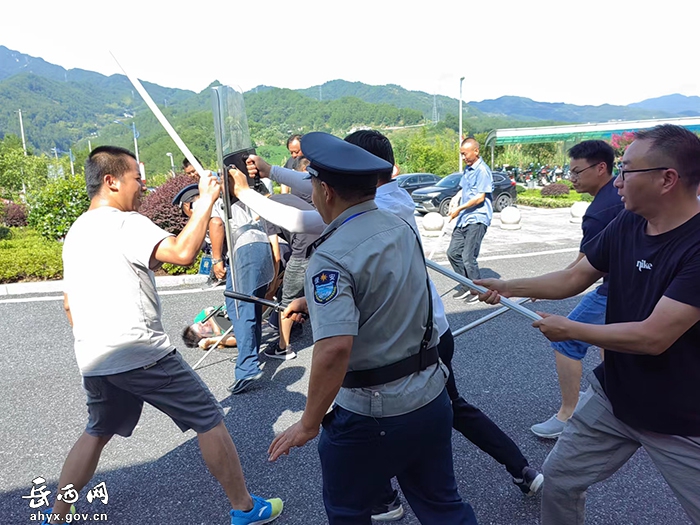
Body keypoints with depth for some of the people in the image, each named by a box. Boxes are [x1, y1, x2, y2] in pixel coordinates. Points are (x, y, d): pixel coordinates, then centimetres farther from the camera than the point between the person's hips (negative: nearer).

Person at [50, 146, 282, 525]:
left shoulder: (75, 232, 14)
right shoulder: (125, 224, -13)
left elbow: (69, 304, 20)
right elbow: (183, 252, -31)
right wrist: (206, 200, -20)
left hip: (92, 360, 9)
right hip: (141, 354, -8)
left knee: (97, 432, 28)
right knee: (209, 420, 3)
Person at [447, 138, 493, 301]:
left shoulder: (482, 170, -13)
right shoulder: (467, 168, 15)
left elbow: (480, 197, -18)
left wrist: (459, 209, -16)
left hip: (477, 220, -9)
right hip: (464, 218, 9)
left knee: (468, 257, -5)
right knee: (453, 252, 9)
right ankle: (466, 285, 23)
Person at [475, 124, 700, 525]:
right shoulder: (627, 224, -5)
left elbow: (653, 336, -30)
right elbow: (573, 279, 4)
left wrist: (569, 330, -18)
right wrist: (506, 287, -4)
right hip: (613, 397, 6)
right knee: (559, 480, 16)